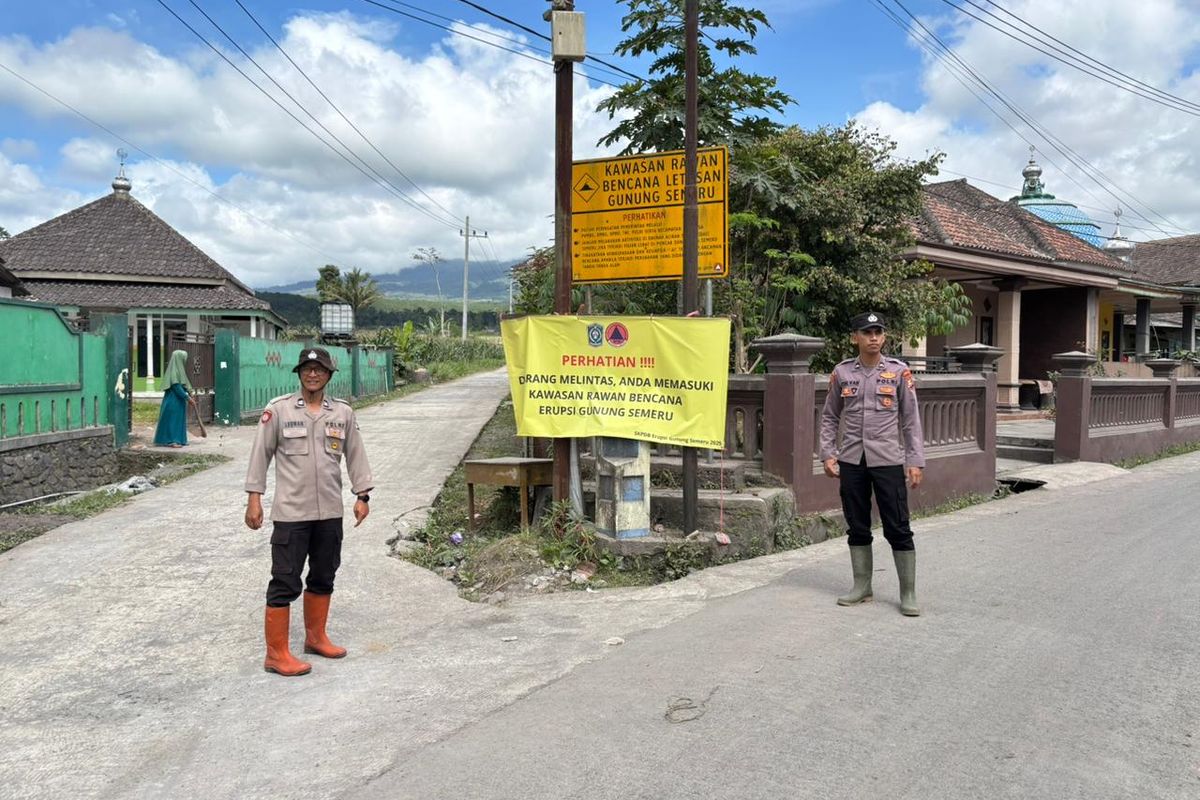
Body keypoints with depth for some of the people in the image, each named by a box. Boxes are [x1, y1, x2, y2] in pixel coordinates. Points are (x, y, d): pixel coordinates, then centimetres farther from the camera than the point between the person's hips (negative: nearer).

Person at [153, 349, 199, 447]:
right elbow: (177, 387, -22)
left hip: (178, 400, 10)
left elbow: (183, 385, 17)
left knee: (178, 420, 12)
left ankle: (177, 439, 16)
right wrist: (188, 398, -20)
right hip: (173, 401, -10)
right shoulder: (174, 371, -17)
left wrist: (190, 396, 14)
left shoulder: (179, 370, 12)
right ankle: (171, 440, -3)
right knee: (173, 420, -6)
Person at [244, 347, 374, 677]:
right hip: (291, 512, -4)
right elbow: (261, 454, -2)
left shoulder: (343, 412, 5)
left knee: (323, 578, 17)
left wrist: (362, 495, 6)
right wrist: (254, 498, -6)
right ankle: (276, 654, 7)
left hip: (330, 512, 4)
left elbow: (355, 455, 10)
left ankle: (316, 637, 34)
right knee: (285, 583, -1)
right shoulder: (278, 409, -4)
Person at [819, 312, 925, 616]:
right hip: (851, 460, 2)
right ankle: (862, 587, 23)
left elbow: (911, 419, 1)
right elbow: (830, 416, 10)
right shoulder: (842, 372, 4)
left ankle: (908, 593, 9)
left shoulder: (899, 371, -1)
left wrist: (915, 461, -4)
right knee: (857, 527, 11)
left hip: (888, 460, -2)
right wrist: (828, 454, 2)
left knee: (898, 528, -1)